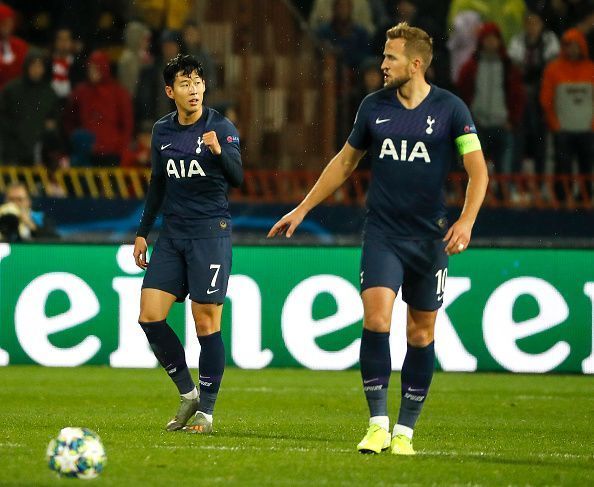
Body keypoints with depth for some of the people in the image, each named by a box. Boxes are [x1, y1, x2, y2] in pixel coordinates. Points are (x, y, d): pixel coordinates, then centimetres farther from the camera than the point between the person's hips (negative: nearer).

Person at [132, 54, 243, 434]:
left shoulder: (221, 128, -6)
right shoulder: (162, 131, 10)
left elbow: (237, 178, -19)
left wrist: (219, 151, -37)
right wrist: (143, 232, 19)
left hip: (210, 234, -5)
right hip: (172, 233, 5)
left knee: (206, 322, -5)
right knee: (150, 316, -3)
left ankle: (206, 410, 5)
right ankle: (188, 393, 12)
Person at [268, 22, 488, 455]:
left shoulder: (450, 109, -4)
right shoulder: (374, 106, 4)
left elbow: (477, 168, -8)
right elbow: (346, 161, 17)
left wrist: (466, 220, -24)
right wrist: (303, 209, 18)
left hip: (429, 236, -1)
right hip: (382, 234, 1)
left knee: (421, 332, 5)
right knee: (376, 317, -17)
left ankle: (404, 431, 14)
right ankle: (378, 424, -12)